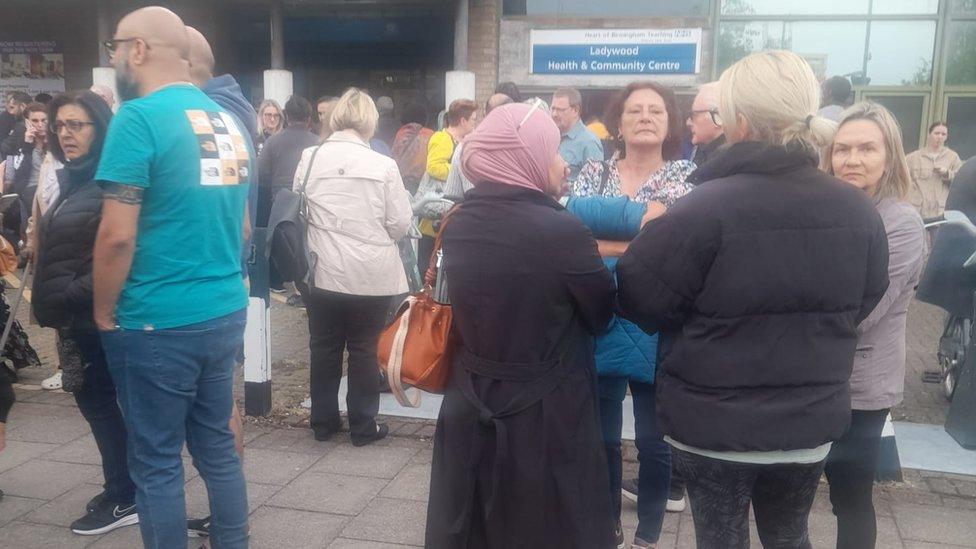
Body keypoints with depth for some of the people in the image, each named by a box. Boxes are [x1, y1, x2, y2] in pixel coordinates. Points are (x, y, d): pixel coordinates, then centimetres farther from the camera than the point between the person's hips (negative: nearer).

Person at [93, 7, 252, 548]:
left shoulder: (139, 117, -13)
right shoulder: (228, 122, 9)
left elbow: (117, 235, -17)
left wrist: (104, 313, -4)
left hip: (157, 323, -7)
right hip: (225, 313, 7)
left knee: (156, 462, 6)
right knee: (217, 446, 17)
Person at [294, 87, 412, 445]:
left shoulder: (309, 159, -5)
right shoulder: (383, 165, -11)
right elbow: (399, 224, -7)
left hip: (322, 274, 2)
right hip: (372, 276, -2)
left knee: (324, 348, 14)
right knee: (364, 351, 9)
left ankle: (323, 422, 26)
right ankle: (363, 426, 19)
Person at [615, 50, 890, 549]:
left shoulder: (703, 210, -23)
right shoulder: (859, 210, -6)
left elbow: (639, 301, -14)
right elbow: (861, 305, 9)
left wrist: (656, 233, 3)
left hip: (712, 425, -4)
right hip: (810, 423, 4)